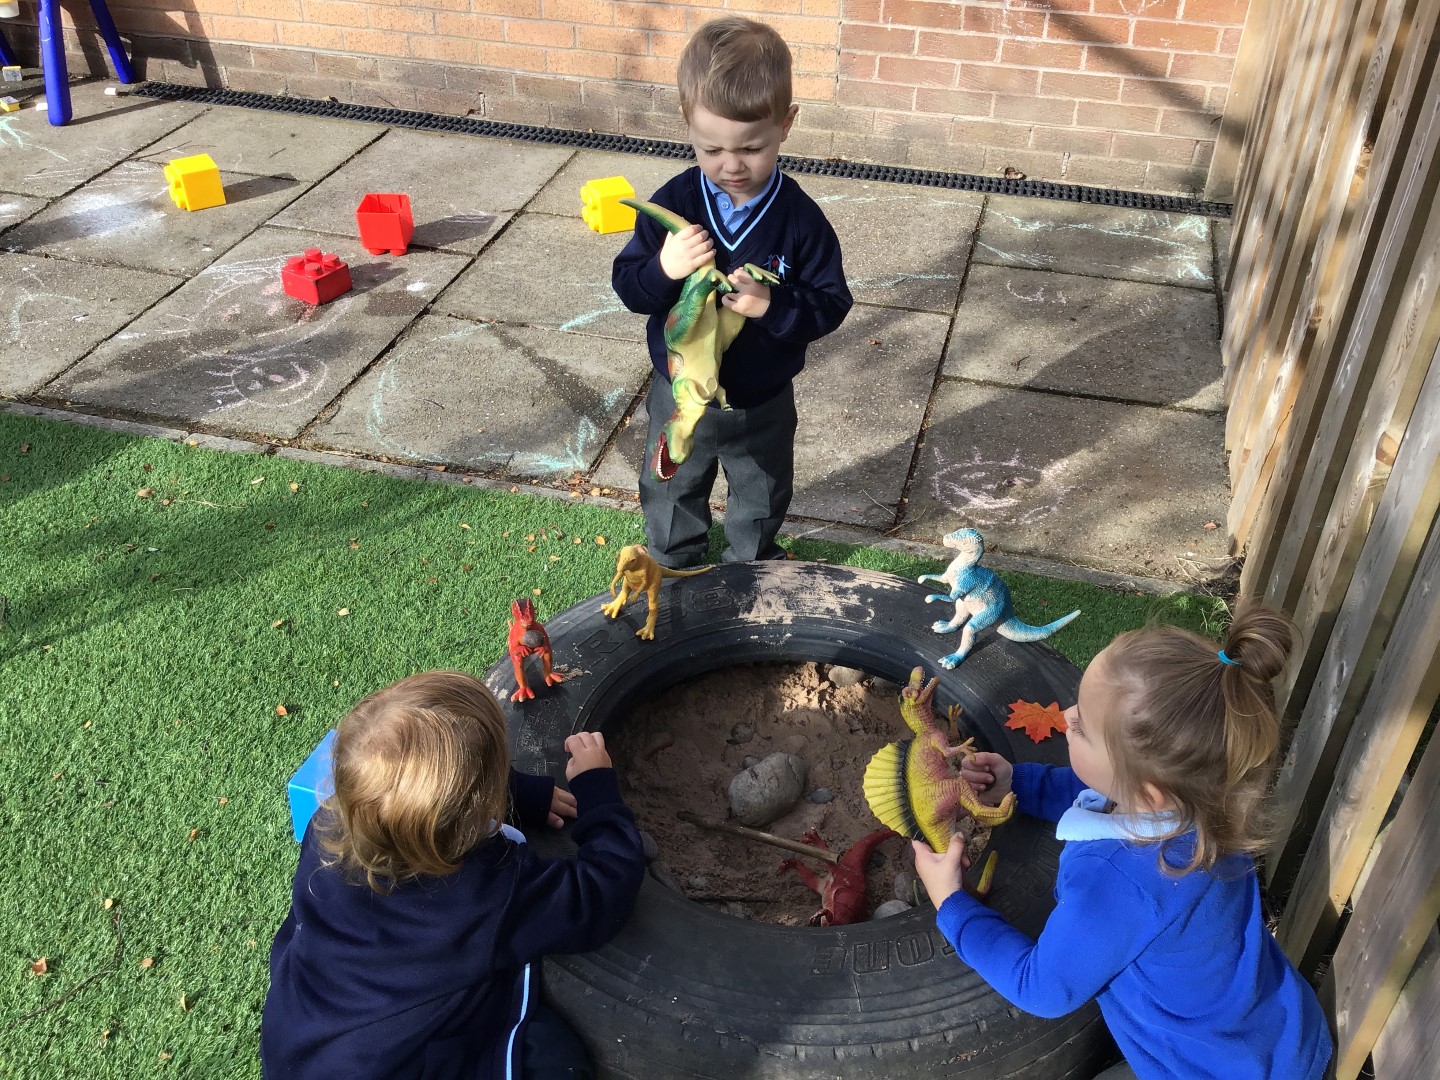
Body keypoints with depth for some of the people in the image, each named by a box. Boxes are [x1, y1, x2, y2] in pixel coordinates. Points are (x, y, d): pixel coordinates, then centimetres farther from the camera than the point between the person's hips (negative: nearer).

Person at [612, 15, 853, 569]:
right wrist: (664, 270, -34)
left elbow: (831, 304, -15)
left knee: (761, 501, 23)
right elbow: (628, 287, -12)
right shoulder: (672, 204, -17)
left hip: (762, 403, -1)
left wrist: (773, 307, -33)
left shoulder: (800, 219, -19)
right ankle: (673, 570, 51)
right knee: (671, 493, 24)